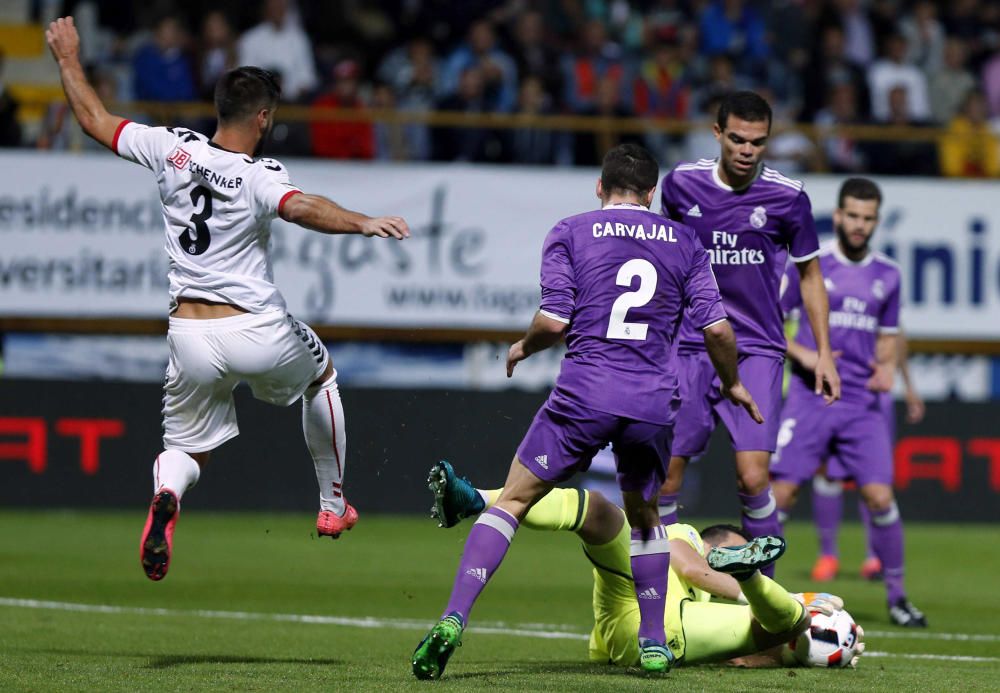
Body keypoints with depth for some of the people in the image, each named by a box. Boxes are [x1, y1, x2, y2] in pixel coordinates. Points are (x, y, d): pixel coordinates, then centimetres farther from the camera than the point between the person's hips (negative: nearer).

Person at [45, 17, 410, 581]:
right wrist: (362, 223, -43)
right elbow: (301, 208, -38)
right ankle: (334, 507, 36)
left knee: (187, 448, 16)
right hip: (258, 335, -3)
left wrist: (69, 58, 23)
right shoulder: (259, 176, -15)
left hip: (190, 338, 3)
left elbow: (95, 120, 10)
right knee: (321, 373, 30)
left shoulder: (173, 149, -2)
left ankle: (167, 494, -23)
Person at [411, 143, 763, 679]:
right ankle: (653, 644, 20)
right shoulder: (684, 242, 13)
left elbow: (554, 320, -4)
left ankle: (454, 619, -11)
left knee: (512, 500, 4)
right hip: (655, 403, 2)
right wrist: (732, 383, 25)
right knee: (643, 516, 25)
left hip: (584, 394, -2)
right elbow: (716, 327, 7)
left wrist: (523, 348, 16)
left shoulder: (570, 233, 5)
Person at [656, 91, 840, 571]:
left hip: (756, 351, -2)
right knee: (664, 477, 0)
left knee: (752, 478, -15)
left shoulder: (787, 197, -5)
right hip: (688, 347, 2)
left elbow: (810, 275, 8)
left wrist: (823, 352, 3)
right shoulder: (682, 182, 0)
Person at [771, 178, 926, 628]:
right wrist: (802, 354, -13)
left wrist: (887, 366, 1)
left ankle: (897, 598, 5)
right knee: (780, 493, -8)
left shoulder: (887, 275, 10)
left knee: (880, 496, -8)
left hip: (862, 404, 2)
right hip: (809, 400, -2)